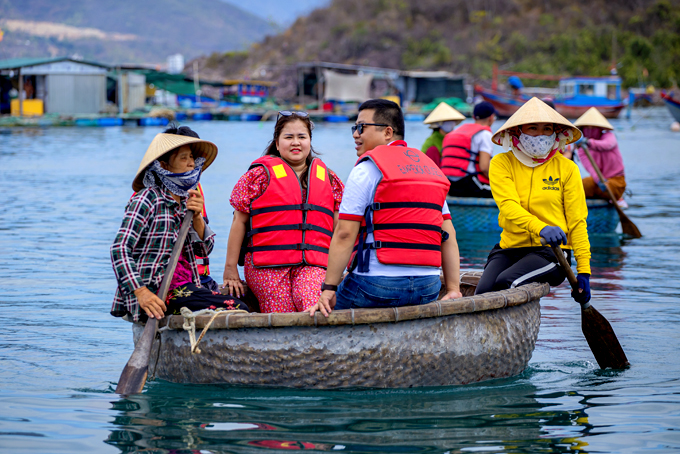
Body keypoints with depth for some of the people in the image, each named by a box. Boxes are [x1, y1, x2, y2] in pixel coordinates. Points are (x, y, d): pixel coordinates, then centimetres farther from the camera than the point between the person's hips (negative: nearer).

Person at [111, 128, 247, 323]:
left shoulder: (185, 200, 16)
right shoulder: (148, 199, -6)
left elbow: (204, 249, 15)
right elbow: (120, 250, -13)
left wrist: (197, 217, -4)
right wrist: (141, 293, -25)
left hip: (184, 287, 8)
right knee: (236, 309, -22)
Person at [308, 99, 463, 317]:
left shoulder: (367, 168, -2)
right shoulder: (430, 166, 19)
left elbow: (345, 234, -8)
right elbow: (448, 235, 14)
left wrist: (329, 290, -8)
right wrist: (453, 289, 13)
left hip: (378, 283, -7)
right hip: (428, 287, 7)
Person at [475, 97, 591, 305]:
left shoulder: (567, 168, 5)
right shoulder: (501, 164, 4)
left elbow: (577, 222, 5)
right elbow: (509, 206, -12)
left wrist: (584, 271, -3)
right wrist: (540, 228, -32)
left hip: (551, 251, -2)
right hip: (509, 247, 2)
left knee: (505, 282, -31)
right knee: (484, 291, -27)